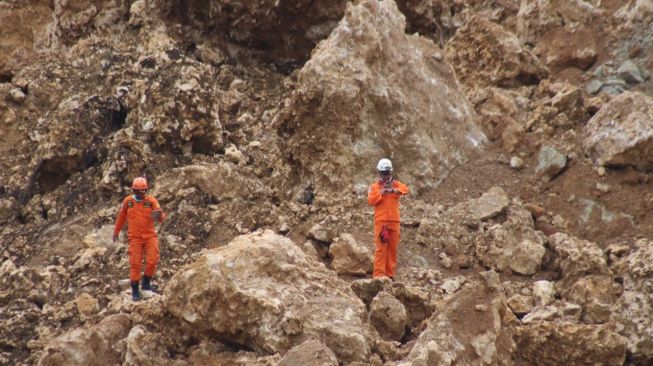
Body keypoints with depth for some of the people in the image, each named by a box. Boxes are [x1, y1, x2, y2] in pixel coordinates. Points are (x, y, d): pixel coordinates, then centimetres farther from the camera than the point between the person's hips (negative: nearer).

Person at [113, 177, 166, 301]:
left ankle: (146, 282, 15)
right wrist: (116, 231, 21)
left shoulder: (152, 201, -6)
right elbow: (121, 217, 13)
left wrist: (160, 215, -39)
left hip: (150, 236, 0)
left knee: (152, 261, -10)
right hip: (135, 238, 0)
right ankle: (135, 290, 11)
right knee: (135, 264, -1)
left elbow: (161, 218, -15)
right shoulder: (127, 201, -2)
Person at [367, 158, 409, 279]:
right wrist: (382, 192, -11)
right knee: (381, 248, -8)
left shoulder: (396, 184, 11)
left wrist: (393, 190, -29)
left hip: (394, 221, 2)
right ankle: (378, 273, -9)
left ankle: (390, 273, 10)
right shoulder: (374, 187, 9)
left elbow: (405, 189, -11)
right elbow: (370, 200, -5)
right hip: (380, 221, -2)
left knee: (393, 248, 4)